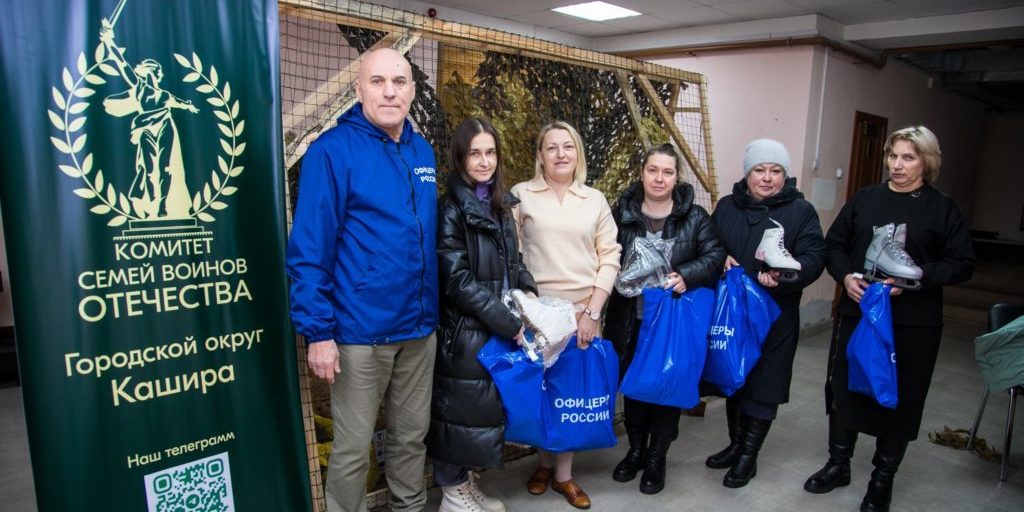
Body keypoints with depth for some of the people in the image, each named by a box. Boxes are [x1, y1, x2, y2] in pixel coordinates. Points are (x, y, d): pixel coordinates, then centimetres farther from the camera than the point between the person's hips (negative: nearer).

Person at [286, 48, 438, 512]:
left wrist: (431, 309, 12)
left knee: (411, 437, 20)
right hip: (360, 332, -5)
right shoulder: (333, 150, -11)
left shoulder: (422, 151, 7)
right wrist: (318, 331, -16)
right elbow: (309, 249, -14)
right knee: (352, 449, 10)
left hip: (419, 328, 6)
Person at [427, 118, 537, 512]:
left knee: (488, 408, 16)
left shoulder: (500, 204, 9)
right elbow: (459, 282, -19)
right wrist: (512, 324, -18)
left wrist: (528, 289, 0)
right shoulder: (452, 209, -14)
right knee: (463, 409, 4)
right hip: (465, 331, -7)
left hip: (498, 328, 8)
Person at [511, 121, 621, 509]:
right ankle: (544, 461, 27)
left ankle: (563, 474, 21)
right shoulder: (521, 195, 2)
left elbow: (610, 257, 6)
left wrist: (593, 311, -3)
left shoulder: (595, 200, 9)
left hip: (584, 311, 2)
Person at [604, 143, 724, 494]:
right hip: (631, 319, 1)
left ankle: (657, 459, 25)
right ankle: (636, 450, 32)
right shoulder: (622, 213, 0)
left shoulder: (695, 216, -2)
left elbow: (715, 256, -4)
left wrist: (686, 276, -19)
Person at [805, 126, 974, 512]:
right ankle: (838, 464, 28)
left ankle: (883, 479, 25)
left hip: (913, 322, -2)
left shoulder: (943, 208, 1)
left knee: (900, 397, 7)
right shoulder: (864, 199, 7)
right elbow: (834, 244, 8)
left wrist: (916, 278, -18)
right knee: (844, 387, 9)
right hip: (857, 312, 2)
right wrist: (846, 276, -10)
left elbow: (962, 264, -3)